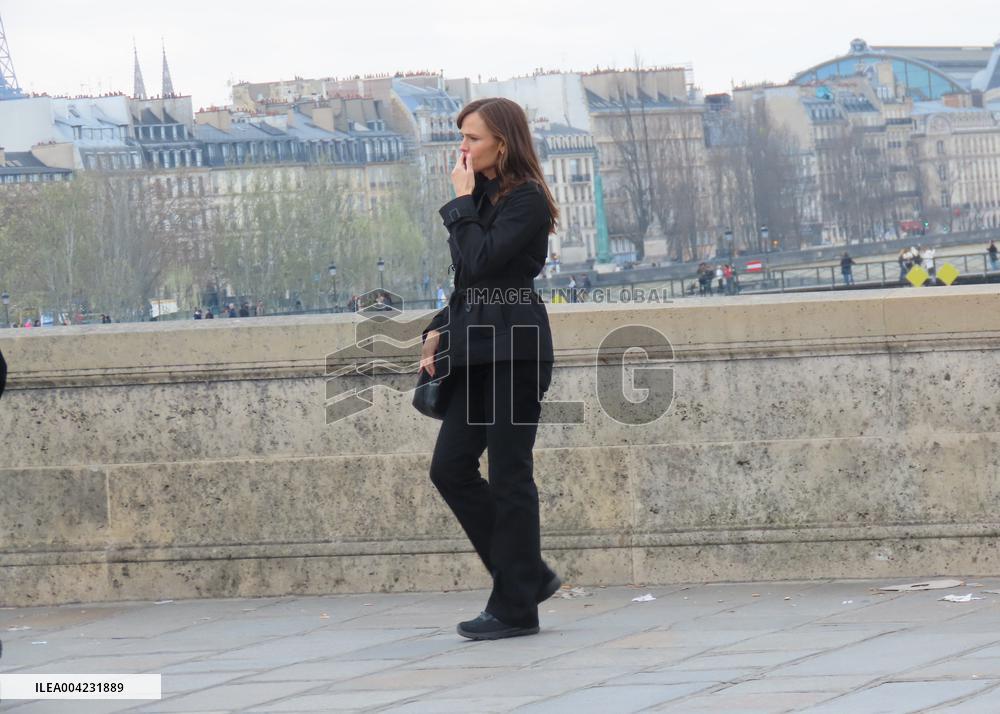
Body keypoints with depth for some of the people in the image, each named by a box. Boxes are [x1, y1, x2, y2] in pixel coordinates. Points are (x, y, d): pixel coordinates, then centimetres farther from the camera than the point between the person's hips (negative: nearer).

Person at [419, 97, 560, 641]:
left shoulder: (526, 199, -10)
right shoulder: (483, 197, 17)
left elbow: (481, 260, -21)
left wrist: (462, 203, -10)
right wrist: (440, 329, 11)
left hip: (514, 348, -9)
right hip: (477, 350, 9)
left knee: (509, 474, -5)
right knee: (450, 468, 4)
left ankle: (516, 606, 1)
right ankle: (528, 576, 14)